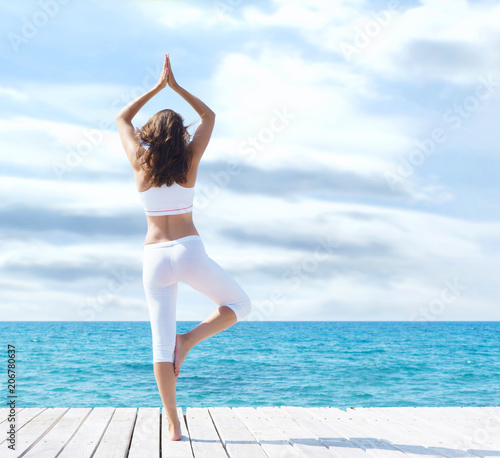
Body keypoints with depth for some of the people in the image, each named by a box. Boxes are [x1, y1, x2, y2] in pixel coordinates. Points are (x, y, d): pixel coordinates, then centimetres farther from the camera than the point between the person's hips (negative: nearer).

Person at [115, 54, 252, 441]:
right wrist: (175, 85, 18)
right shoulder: (190, 159, 2)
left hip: (154, 258, 2)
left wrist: (157, 87, 21)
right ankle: (188, 340, -4)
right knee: (240, 305, 18)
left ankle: (173, 424, 1)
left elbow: (122, 119, 21)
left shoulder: (140, 162, 4)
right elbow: (209, 116, 18)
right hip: (190, 251, -2)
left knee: (162, 342, 4)